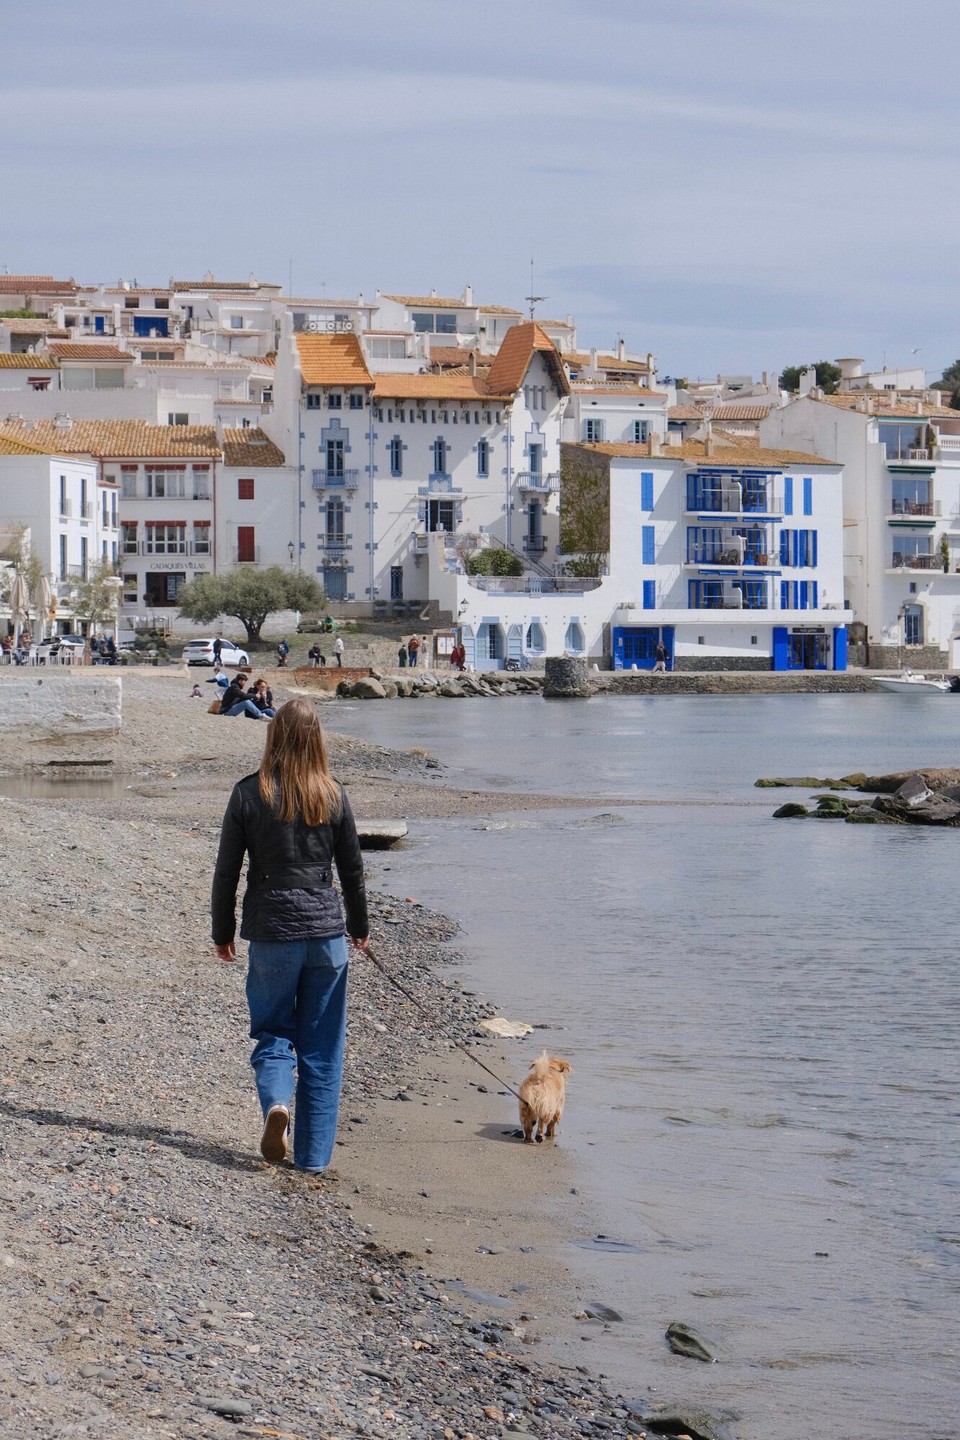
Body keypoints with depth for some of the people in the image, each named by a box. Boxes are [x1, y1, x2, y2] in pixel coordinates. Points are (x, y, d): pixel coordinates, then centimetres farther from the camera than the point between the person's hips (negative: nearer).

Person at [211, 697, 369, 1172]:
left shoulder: (249, 793, -5)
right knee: (321, 1046, 8)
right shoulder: (333, 795, -1)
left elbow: (226, 870, -2)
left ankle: (275, 1102, -17)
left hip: (271, 934, -1)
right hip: (326, 932, 1)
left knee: (272, 1032, 13)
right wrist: (359, 925, 21)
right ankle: (314, 1155, 9)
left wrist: (222, 932, 10)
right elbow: (352, 868, 7)